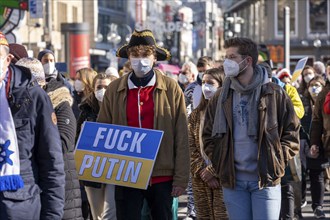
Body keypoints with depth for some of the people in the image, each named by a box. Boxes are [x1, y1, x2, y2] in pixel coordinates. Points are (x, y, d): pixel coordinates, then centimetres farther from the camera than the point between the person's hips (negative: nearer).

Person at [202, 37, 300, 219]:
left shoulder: (275, 94, 0)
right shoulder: (221, 98, 9)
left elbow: (292, 134, 2)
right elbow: (208, 136, 15)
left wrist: (276, 162, -7)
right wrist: (220, 163, 2)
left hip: (266, 179, -3)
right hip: (232, 181, 3)